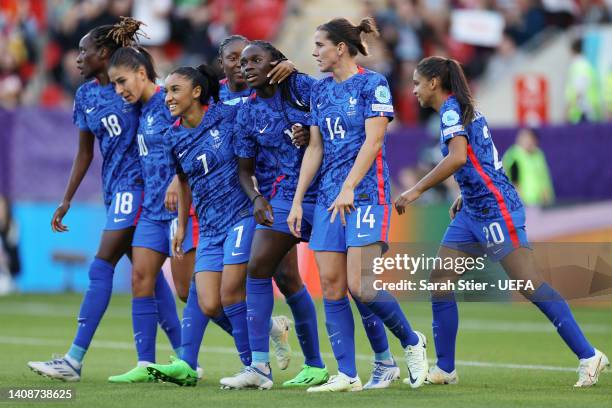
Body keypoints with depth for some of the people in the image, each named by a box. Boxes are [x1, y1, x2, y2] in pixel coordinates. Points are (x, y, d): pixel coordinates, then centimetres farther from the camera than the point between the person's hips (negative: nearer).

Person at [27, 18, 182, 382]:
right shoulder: (86, 95, 13)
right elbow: (85, 153, 19)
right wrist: (67, 201, 16)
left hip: (137, 182, -8)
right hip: (115, 188, 8)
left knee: (102, 268, -11)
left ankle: (75, 361, -12)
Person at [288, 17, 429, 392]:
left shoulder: (372, 84, -5)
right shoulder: (320, 90, 14)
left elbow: (373, 140, -13)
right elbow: (315, 148, 16)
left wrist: (348, 188, -21)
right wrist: (298, 201, 11)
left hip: (366, 193, -7)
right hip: (328, 198, 7)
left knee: (359, 286, -14)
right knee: (331, 287, -1)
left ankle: (412, 342, 9)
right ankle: (347, 376, 1)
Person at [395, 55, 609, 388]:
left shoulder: (451, 110, -12)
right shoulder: (462, 108, 16)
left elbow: (457, 157, -27)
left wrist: (416, 191, -22)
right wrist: (464, 195, 21)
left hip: (496, 209, -10)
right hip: (473, 212, 10)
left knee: (529, 285, -10)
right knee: (438, 280, 5)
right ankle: (444, 369, 8)